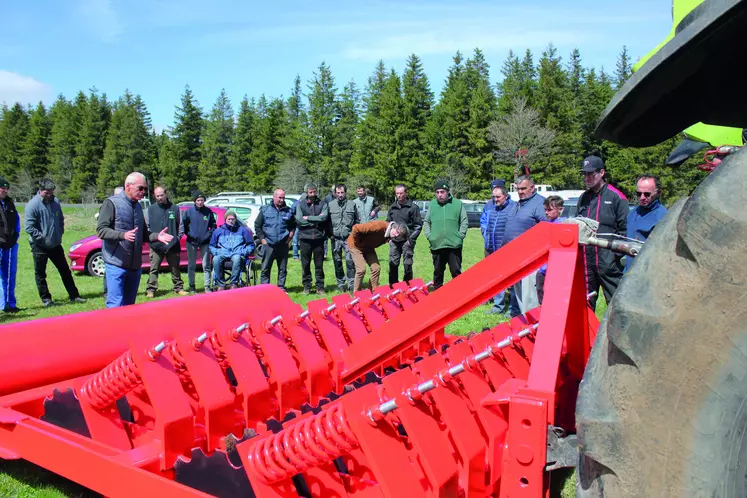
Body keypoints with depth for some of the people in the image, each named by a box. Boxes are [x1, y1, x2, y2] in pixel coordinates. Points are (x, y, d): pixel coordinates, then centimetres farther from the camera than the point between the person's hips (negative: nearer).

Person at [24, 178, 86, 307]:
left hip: (55, 244, 5)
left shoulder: (55, 202, 2)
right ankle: (45, 298, 18)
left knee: (65, 270, 10)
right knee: (40, 273, 6)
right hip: (39, 246, -5)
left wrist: (60, 233, 7)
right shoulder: (33, 205, -15)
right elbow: (29, 227, -17)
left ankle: (74, 295, 17)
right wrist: (42, 237, -17)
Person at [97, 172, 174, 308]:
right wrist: (123, 235, -29)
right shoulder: (111, 203, -6)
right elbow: (101, 230, -14)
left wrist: (156, 236, 2)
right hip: (116, 263, -7)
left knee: (129, 305, 13)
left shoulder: (138, 206, 16)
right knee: (115, 306, -9)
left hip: (135, 265, 7)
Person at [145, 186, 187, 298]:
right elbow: (147, 226, 9)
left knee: (175, 268, 10)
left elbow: (181, 225, 10)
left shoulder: (175, 208, 5)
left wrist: (178, 237, 0)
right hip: (156, 246, 0)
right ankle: (151, 290, 1)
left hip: (172, 246, 1)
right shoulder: (151, 209, 6)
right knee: (154, 269, -2)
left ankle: (179, 288, 20)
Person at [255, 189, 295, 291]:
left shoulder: (288, 211, 9)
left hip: (283, 245, 2)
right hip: (268, 244, -2)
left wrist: (290, 236, 7)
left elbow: (293, 225, 21)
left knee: (283, 268, 7)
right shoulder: (265, 210, 4)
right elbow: (257, 225, 8)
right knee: (265, 268, 0)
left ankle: (281, 286, 15)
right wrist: (262, 238, 0)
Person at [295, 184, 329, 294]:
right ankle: (306, 286, 14)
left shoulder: (322, 204, 7)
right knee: (305, 264, 5)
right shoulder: (300, 204, 6)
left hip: (318, 238, 0)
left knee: (319, 264, 4)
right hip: (305, 238, 0)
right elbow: (299, 220, -7)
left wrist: (308, 218, -7)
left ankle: (320, 287, 12)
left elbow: (324, 217, -11)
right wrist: (316, 220, -6)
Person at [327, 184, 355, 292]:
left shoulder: (352, 204, 3)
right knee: (337, 262, 9)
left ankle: (351, 284, 0)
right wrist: (329, 233, 5)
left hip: (349, 237, -2)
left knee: (350, 261, -8)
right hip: (335, 238, 2)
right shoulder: (330, 204, 5)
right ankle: (341, 284, 21)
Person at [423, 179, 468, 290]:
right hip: (436, 245, 2)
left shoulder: (458, 204, 1)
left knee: (456, 272, 2)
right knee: (438, 272, 13)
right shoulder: (432, 205, 7)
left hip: (454, 245, -2)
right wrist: (429, 235, 1)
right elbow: (426, 222, 15)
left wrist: (460, 236, -7)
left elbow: (464, 222, 4)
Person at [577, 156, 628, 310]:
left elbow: (624, 229, -5)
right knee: (585, 303, 13)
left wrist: (619, 254, -11)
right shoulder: (583, 198, 16)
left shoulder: (616, 197, -3)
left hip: (608, 261, -6)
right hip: (586, 261, 6)